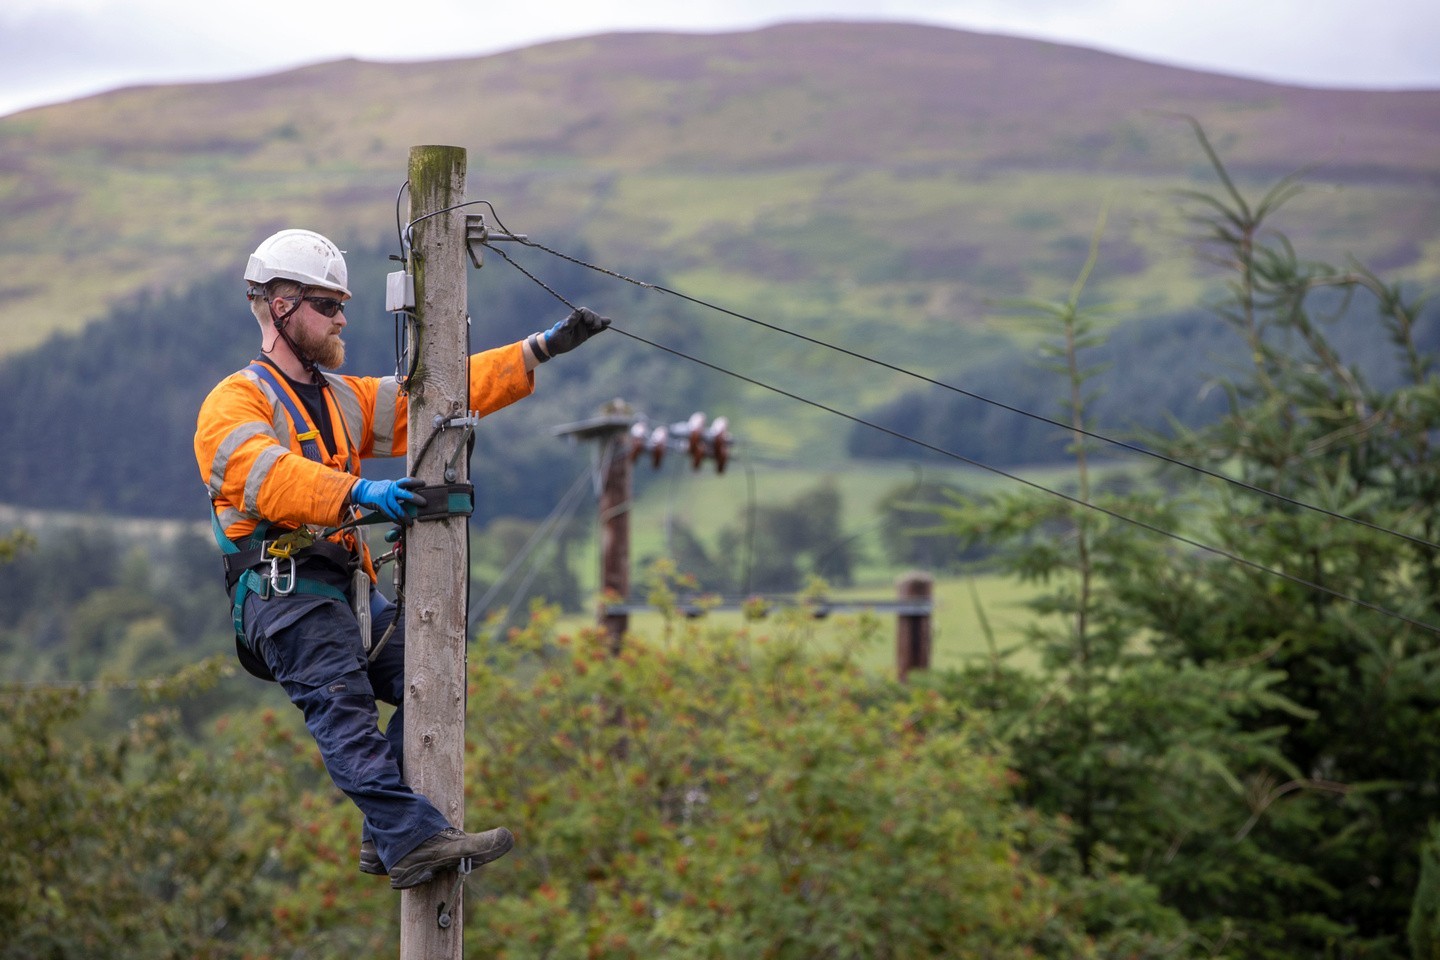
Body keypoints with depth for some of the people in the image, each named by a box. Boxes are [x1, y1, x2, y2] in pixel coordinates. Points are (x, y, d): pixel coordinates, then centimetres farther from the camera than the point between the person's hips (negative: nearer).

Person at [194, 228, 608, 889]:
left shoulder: (347, 400, 25)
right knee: (343, 703, -24)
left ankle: (384, 838, -7)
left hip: (349, 589, 8)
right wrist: (360, 494, -37)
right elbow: (268, 477, -22)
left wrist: (540, 350, 13)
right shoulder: (233, 403, -1)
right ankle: (413, 839, -40)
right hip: (284, 590, -8)